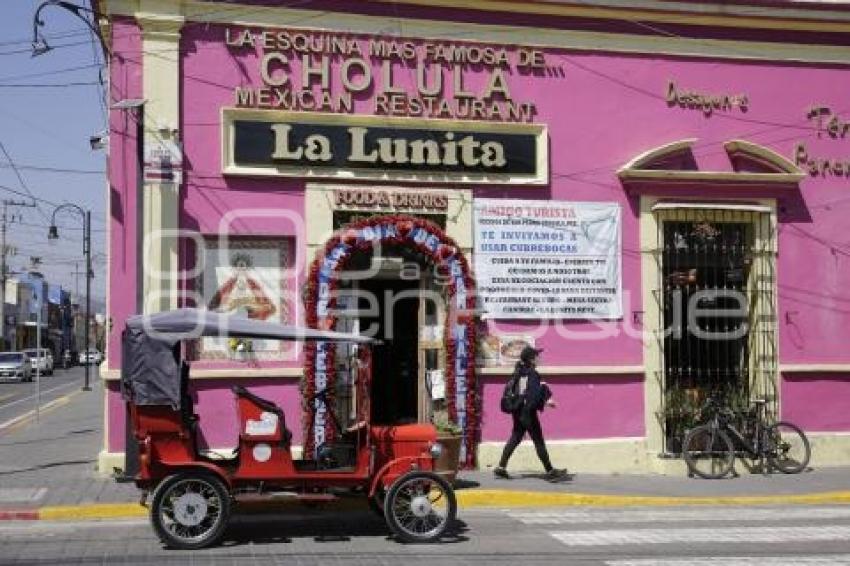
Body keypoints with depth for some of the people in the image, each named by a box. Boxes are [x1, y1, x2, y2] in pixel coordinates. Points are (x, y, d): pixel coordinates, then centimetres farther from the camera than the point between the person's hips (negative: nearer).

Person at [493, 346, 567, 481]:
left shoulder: (518, 373, 8)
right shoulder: (533, 374, -14)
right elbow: (535, 395, -22)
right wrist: (546, 401, -8)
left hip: (517, 413, 7)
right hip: (528, 413, -7)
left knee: (514, 439, 12)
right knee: (539, 442, 0)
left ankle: (501, 467, 8)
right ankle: (550, 471, 7)